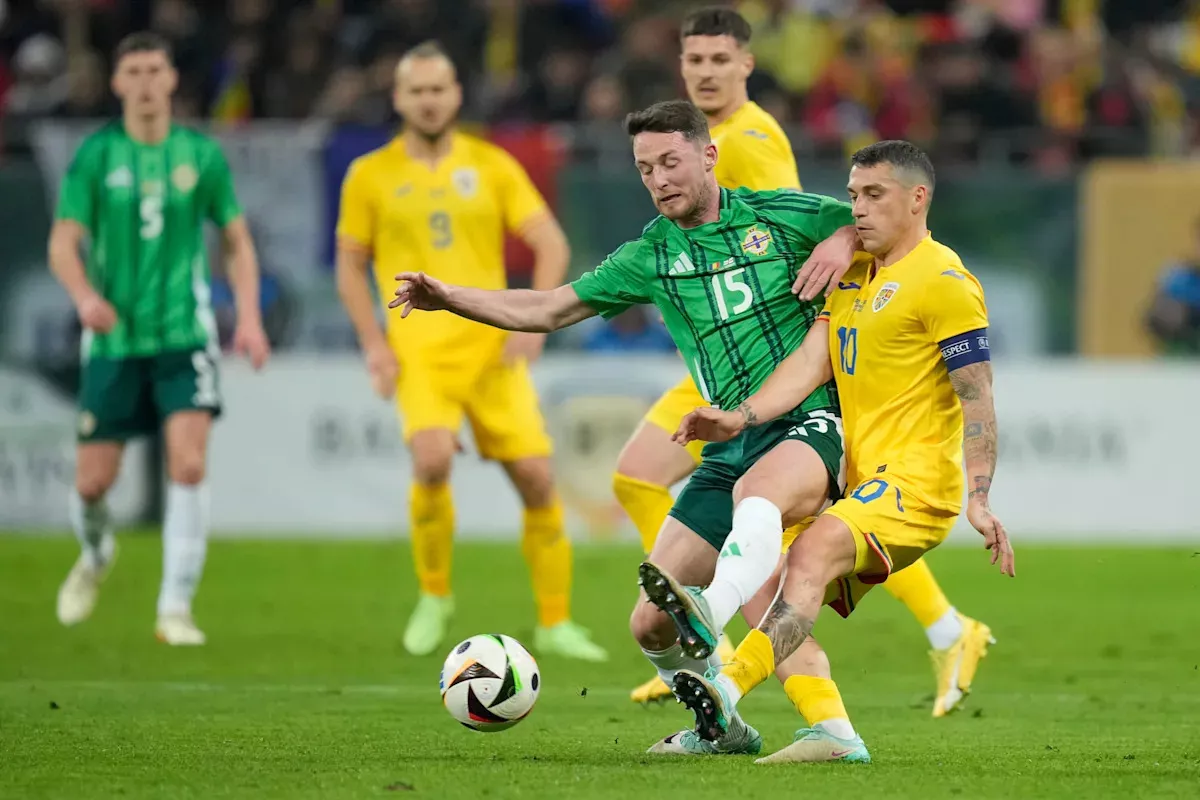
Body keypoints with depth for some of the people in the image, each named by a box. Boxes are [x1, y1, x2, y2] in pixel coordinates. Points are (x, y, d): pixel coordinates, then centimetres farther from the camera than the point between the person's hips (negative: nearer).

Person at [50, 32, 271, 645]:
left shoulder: (201, 155, 3)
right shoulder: (96, 155, 0)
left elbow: (238, 242, 11)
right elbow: (63, 244, -5)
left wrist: (249, 317, -2)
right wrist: (84, 296, -25)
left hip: (184, 335, 0)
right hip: (114, 338, 0)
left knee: (189, 464, -17)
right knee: (93, 481, 2)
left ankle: (175, 608, -11)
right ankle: (96, 555, 38)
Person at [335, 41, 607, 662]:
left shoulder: (492, 166, 6)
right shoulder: (371, 175, 6)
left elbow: (550, 243, 5)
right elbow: (350, 265, 12)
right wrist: (373, 343, -1)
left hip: (492, 348, 2)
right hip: (418, 350, -2)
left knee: (536, 476, -4)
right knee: (433, 460, -26)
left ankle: (555, 623, 10)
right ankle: (433, 595, -1)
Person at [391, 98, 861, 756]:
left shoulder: (780, 215, 3)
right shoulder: (651, 258, 13)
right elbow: (546, 310, 14)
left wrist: (844, 243, -12)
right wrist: (449, 298, 3)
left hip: (812, 422, -5)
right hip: (730, 447, 5)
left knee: (755, 494, -42)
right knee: (650, 623, -1)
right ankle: (722, 727, 23)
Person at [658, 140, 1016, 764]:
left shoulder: (944, 281, -7)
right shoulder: (851, 278, 18)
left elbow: (977, 397, -12)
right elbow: (812, 361, 9)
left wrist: (979, 500, -20)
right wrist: (741, 418, -7)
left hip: (916, 481, -10)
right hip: (862, 481, 10)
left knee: (811, 553, -31)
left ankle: (726, 693, -47)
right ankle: (832, 733, -8)